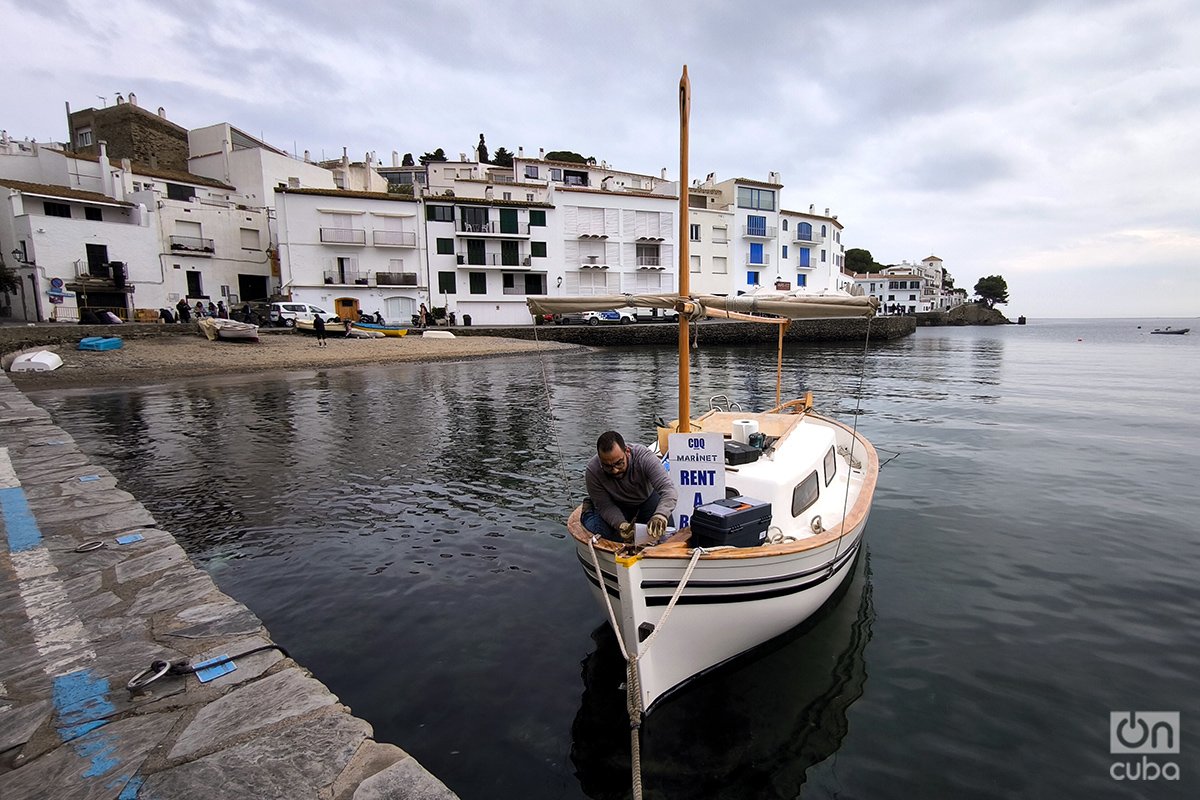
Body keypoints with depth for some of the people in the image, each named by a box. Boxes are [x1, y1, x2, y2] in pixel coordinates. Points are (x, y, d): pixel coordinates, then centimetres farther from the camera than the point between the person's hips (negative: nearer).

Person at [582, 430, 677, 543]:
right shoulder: (593, 471, -30)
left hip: (647, 499, 1)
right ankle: (588, 512, 11)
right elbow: (605, 506, -22)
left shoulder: (644, 457, -35)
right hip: (617, 506, 0)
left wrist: (660, 516, -60)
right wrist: (621, 525, -42)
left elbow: (669, 490, -41)